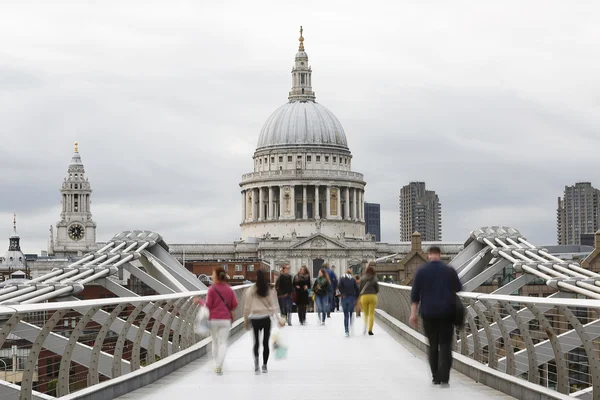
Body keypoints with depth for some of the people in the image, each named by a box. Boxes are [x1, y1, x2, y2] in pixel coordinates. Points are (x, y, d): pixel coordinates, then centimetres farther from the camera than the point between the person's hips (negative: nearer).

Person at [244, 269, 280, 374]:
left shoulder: (250, 291, -5)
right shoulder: (268, 290, 1)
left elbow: (247, 307, -3)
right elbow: (273, 304, 2)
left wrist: (246, 320, 5)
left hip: (255, 318, -1)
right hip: (266, 317, 1)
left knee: (256, 341, 8)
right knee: (265, 342, 9)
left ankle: (256, 358, -19)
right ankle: (264, 366, 13)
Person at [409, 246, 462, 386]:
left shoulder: (421, 272, 1)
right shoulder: (450, 271, -1)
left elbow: (415, 294, -1)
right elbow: (459, 289, 9)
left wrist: (413, 314, 0)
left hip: (428, 314, 1)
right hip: (446, 313, -1)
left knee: (433, 345, 12)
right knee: (445, 344, 0)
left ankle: (436, 377, 13)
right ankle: (444, 377, -14)